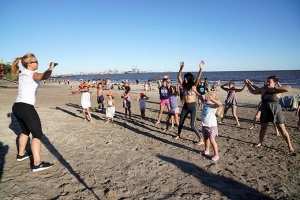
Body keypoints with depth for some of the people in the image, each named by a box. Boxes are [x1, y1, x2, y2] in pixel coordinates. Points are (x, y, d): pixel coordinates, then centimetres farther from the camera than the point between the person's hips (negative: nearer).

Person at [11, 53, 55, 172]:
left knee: (25, 131, 28)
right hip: (26, 107, -10)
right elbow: (44, 77, -28)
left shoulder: (22, 74, 17)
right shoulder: (31, 74, -9)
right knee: (37, 134, -8)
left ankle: (21, 154, 42)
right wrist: (51, 67, -15)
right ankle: (37, 164, -14)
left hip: (17, 107, 10)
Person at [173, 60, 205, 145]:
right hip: (185, 106, 6)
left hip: (193, 106, -6)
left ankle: (201, 140, 6)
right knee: (181, 122, 18)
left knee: (192, 125, -8)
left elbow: (198, 78, -26)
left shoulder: (193, 85, -9)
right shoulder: (184, 85, 5)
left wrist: (200, 69, -39)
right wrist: (181, 68, -10)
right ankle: (179, 134, 42)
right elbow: (178, 77, -1)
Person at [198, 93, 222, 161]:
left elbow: (220, 104, -38)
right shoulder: (205, 103, 1)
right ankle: (206, 150, 43)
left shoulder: (214, 106, -19)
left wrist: (212, 99, -47)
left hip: (212, 126, -8)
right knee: (206, 138, 23)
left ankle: (216, 155, 2)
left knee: (212, 140, -8)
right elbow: (201, 98, 10)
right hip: (204, 125, 8)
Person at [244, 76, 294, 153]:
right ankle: (260, 142, 34)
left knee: (282, 129, 0)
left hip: (276, 112, -4)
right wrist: (247, 84, 5)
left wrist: (274, 88, -24)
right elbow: (253, 91, 12)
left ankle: (290, 146, 12)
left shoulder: (277, 90, -8)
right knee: (263, 128, 15)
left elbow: (288, 88, -22)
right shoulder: (263, 90, 2)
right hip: (265, 112, 4)